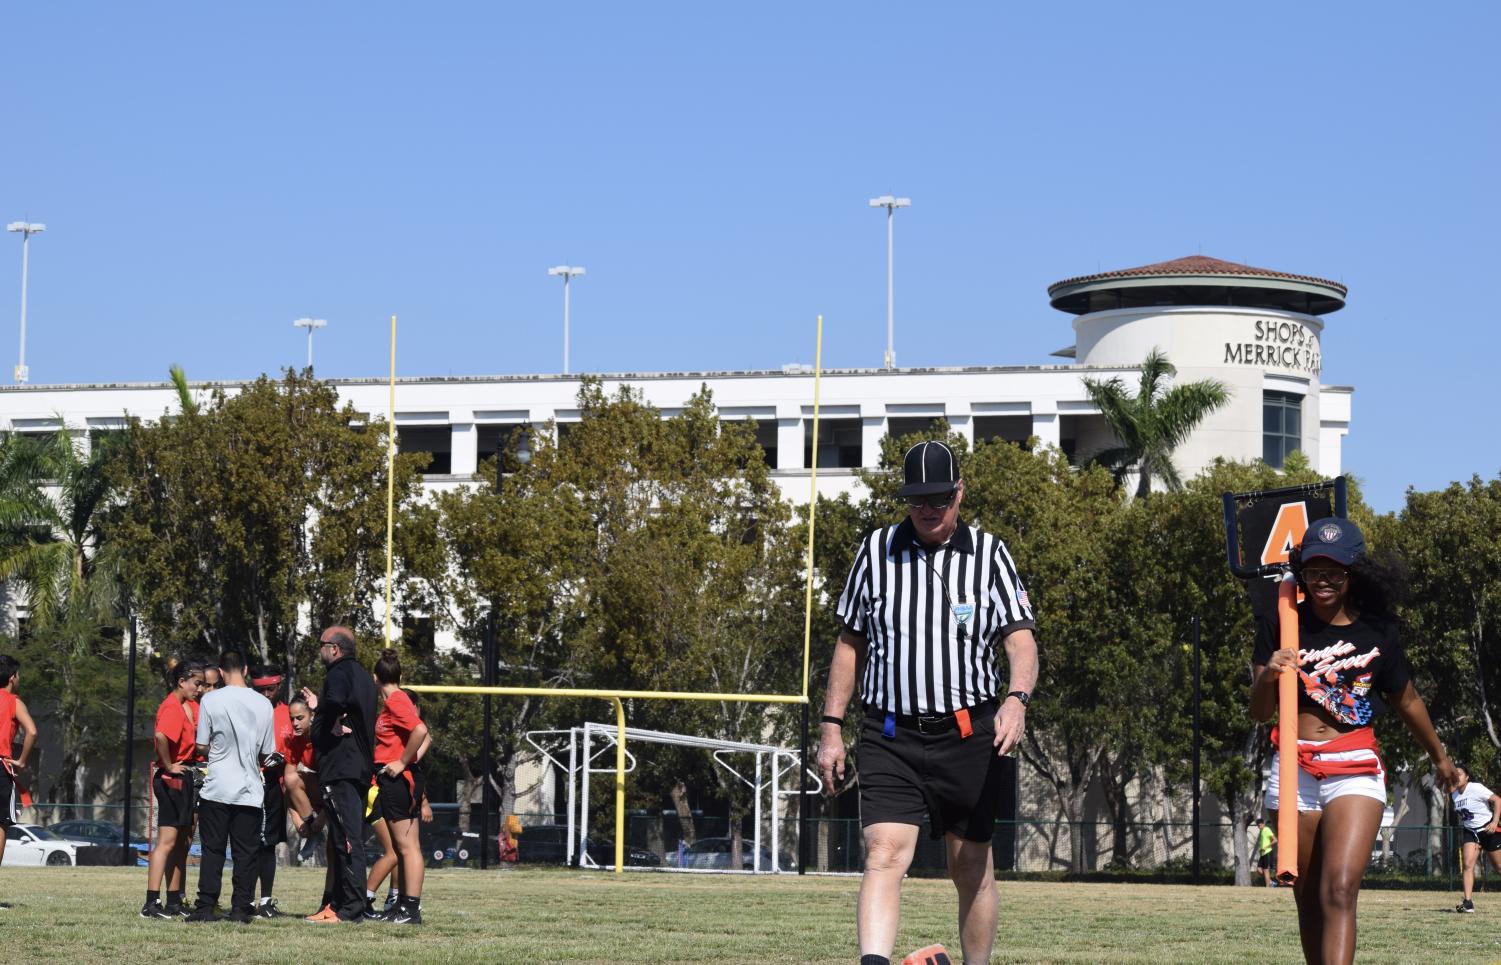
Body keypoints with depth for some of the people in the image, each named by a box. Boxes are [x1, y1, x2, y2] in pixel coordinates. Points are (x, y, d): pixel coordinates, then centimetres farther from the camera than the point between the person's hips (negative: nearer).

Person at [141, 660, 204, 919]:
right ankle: (152, 903, -13)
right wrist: (168, 766, -22)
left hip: (184, 779, 10)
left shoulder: (190, 705, 13)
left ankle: (174, 902, 20)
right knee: (167, 842, -11)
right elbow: (161, 736, -34)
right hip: (172, 780, -10)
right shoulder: (173, 707, -15)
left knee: (182, 843, 14)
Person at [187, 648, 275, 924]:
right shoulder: (263, 704, -1)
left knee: (212, 850, 5)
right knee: (246, 852, 6)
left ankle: (206, 907, 3)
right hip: (250, 790, 1)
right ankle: (241, 908, 3)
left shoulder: (210, 700, -7)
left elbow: (202, 746, -2)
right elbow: (266, 753, 5)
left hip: (217, 787, -1)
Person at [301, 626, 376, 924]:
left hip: (340, 769, -10)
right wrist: (320, 709, 31)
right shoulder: (364, 676, 20)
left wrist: (331, 725, -14)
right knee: (347, 838, 14)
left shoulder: (338, 673, -10)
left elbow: (336, 703, -32)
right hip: (362, 768, 10)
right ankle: (343, 904, 19)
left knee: (346, 839, -10)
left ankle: (350, 909, -10)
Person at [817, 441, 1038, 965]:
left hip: (969, 737, 0)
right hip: (890, 737, 0)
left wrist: (1016, 699, -24)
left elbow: (1021, 639, -4)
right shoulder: (876, 550, 7)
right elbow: (850, 642, 14)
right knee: (884, 856, -17)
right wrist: (832, 727, 9)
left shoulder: (989, 554, 3)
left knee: (973, 869, 8)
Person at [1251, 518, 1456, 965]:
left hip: (1356, 770, -2)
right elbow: (1260, 712, 0)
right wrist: (1268, 676, -22)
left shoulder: (1378, 630, 1)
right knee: (1309, 899, 6)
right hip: (1294, 772, 2)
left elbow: (1406, 701, 18)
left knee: (1340, 891, -19)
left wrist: (1439, 756, 32)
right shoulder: (1281, 625, 1)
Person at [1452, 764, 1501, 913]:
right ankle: (1468, 903, -18)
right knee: (1467, 864, -13)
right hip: (1470, 832, 6)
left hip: (1488, 829, -6)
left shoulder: (1475, 788, -17)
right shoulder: (1454, 794, 4)